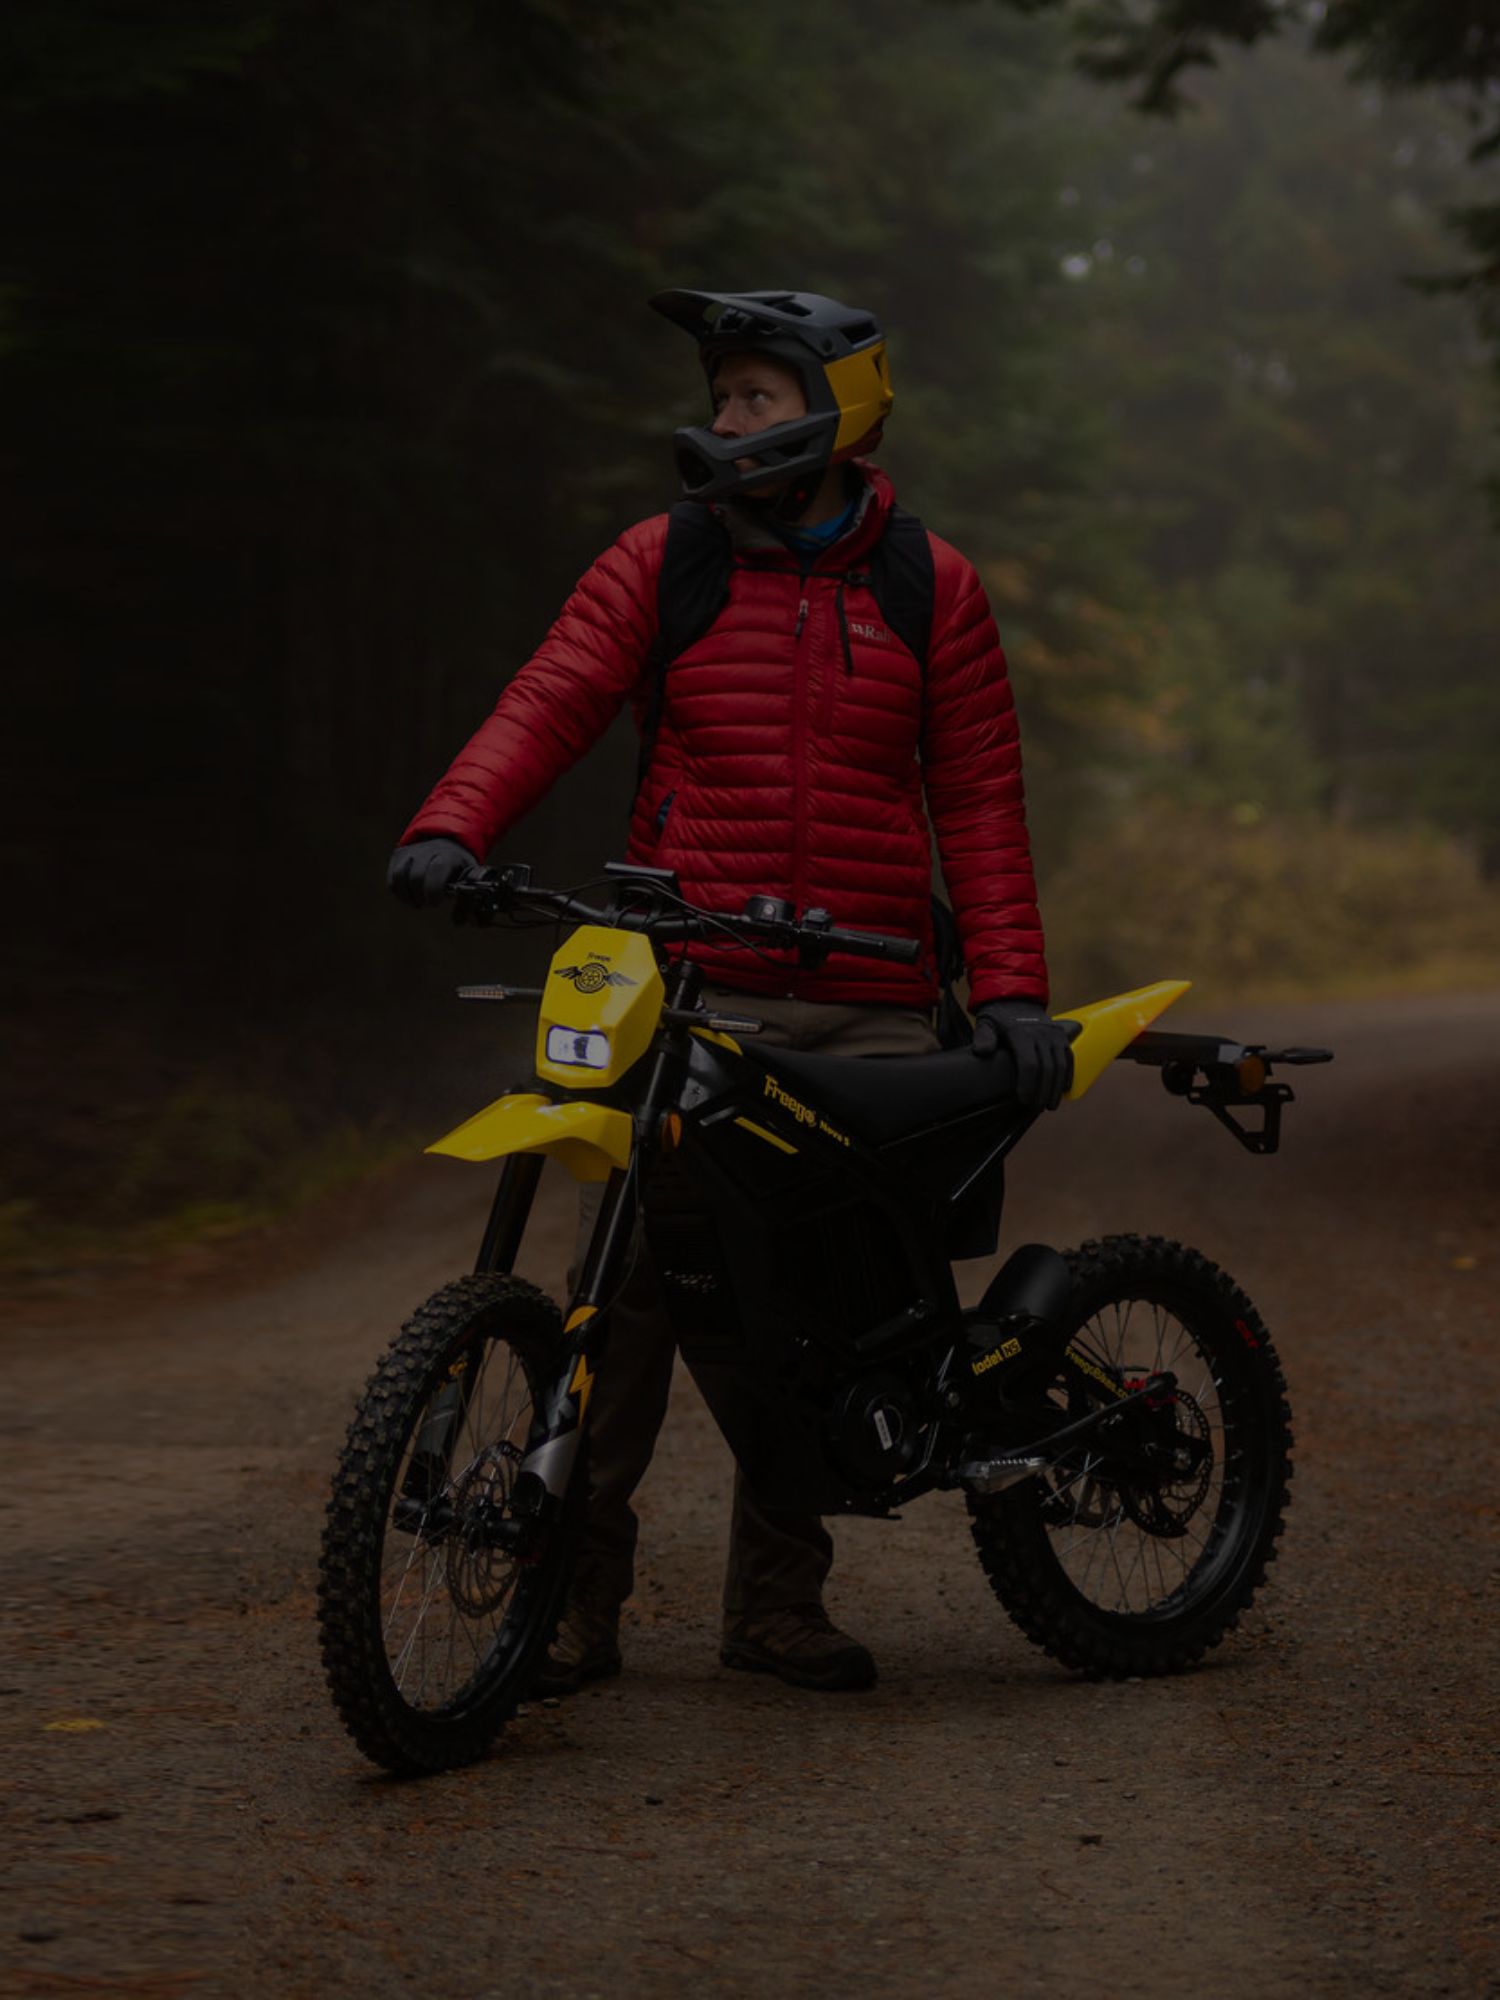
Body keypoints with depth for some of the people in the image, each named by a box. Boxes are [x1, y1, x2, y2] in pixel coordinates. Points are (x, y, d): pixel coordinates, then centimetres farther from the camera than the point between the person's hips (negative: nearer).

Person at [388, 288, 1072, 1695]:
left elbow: (977, 796, 9)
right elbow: (550, 700, -5)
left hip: (868, 1008, 1)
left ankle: (776, 1596, 15)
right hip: (687, 988, -1)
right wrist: (452, 827, -24)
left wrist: (1011, 986, 0)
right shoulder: (660, 564, 7)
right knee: (626, 1280, -8)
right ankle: (576, 1593, -3)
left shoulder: (929, 586, 10)